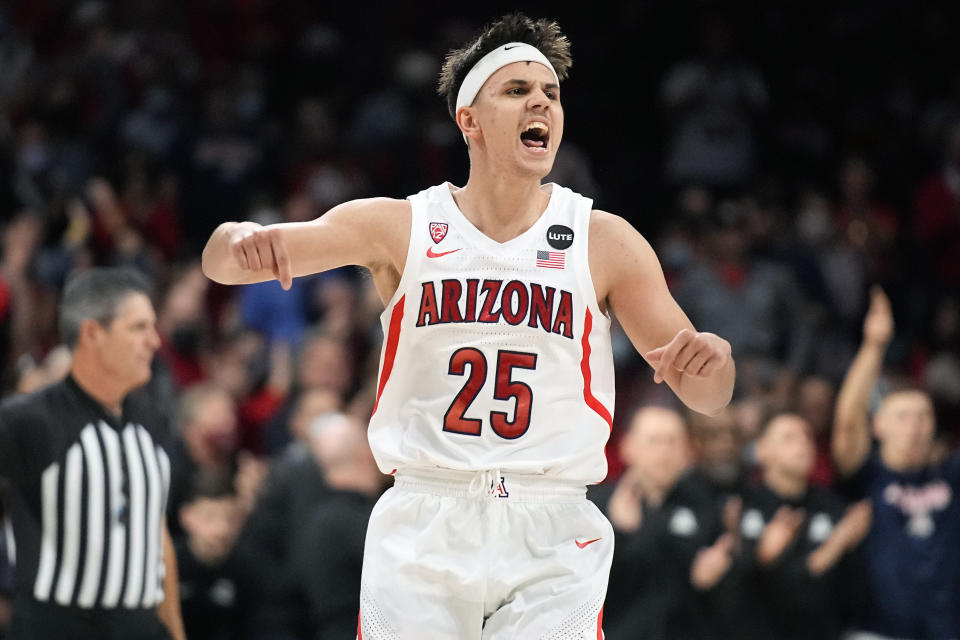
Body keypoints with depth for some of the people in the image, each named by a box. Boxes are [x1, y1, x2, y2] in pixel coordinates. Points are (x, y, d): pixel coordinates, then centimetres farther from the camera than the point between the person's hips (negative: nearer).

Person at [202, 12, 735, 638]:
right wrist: (244, 241, -23)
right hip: (423, 526, 0)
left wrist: (710, 358, -18)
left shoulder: (604, 241, 5)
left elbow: (707, 396, 6)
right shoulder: (400, 225, 5)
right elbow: (221, 260, 2)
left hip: (551, 537, 0)